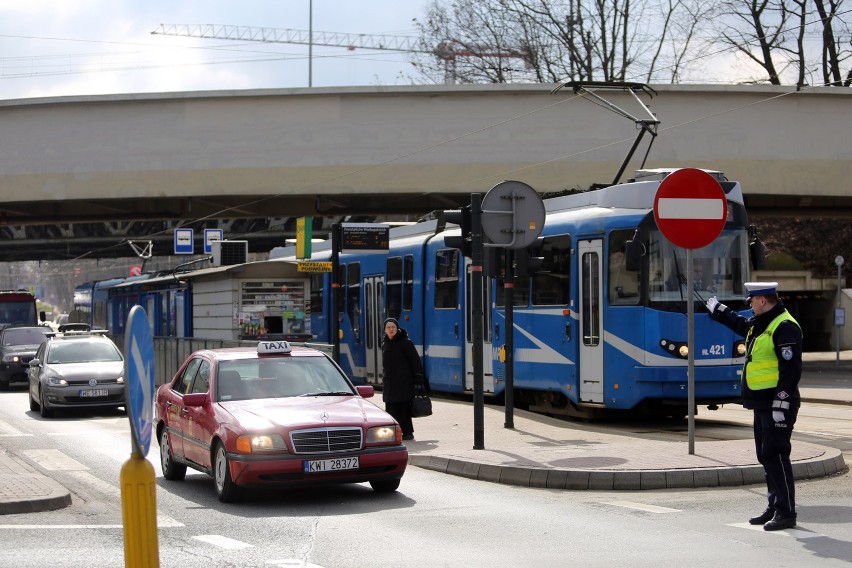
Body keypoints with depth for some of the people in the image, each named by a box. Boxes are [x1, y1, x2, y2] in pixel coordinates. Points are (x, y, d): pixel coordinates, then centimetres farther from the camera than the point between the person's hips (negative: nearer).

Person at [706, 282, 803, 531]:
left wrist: (781, 404, -24)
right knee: (766, 457, 13)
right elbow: (740, 324, 40)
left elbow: (791, 369, -21)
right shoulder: (758, 324, 15)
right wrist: (717, 310, 50)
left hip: (777, 403, -10)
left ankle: (786, 513, -7)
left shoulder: (785, 327, -16)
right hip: (762, 405, 10)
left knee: (775, 456, -10)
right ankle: (774, 508, 21)